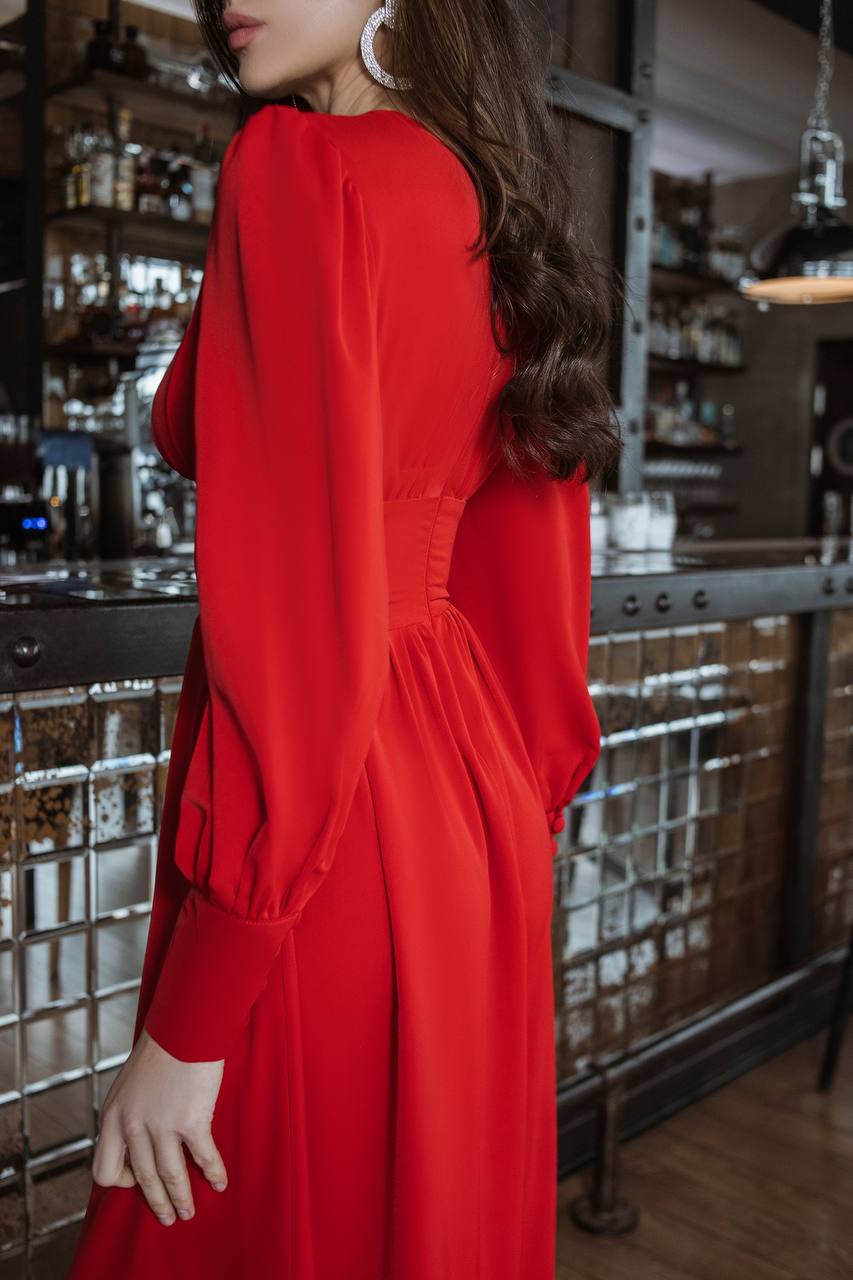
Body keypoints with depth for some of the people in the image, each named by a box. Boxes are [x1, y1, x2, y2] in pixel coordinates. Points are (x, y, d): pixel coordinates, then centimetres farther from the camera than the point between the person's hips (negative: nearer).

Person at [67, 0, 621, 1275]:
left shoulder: (299, 166, -14)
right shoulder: (507, 214, 11)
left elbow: (299, 608, -22)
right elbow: (533, 583, 12)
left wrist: (190, 1021, -17)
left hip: (339, 832, -8)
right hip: (470, 796, 9)